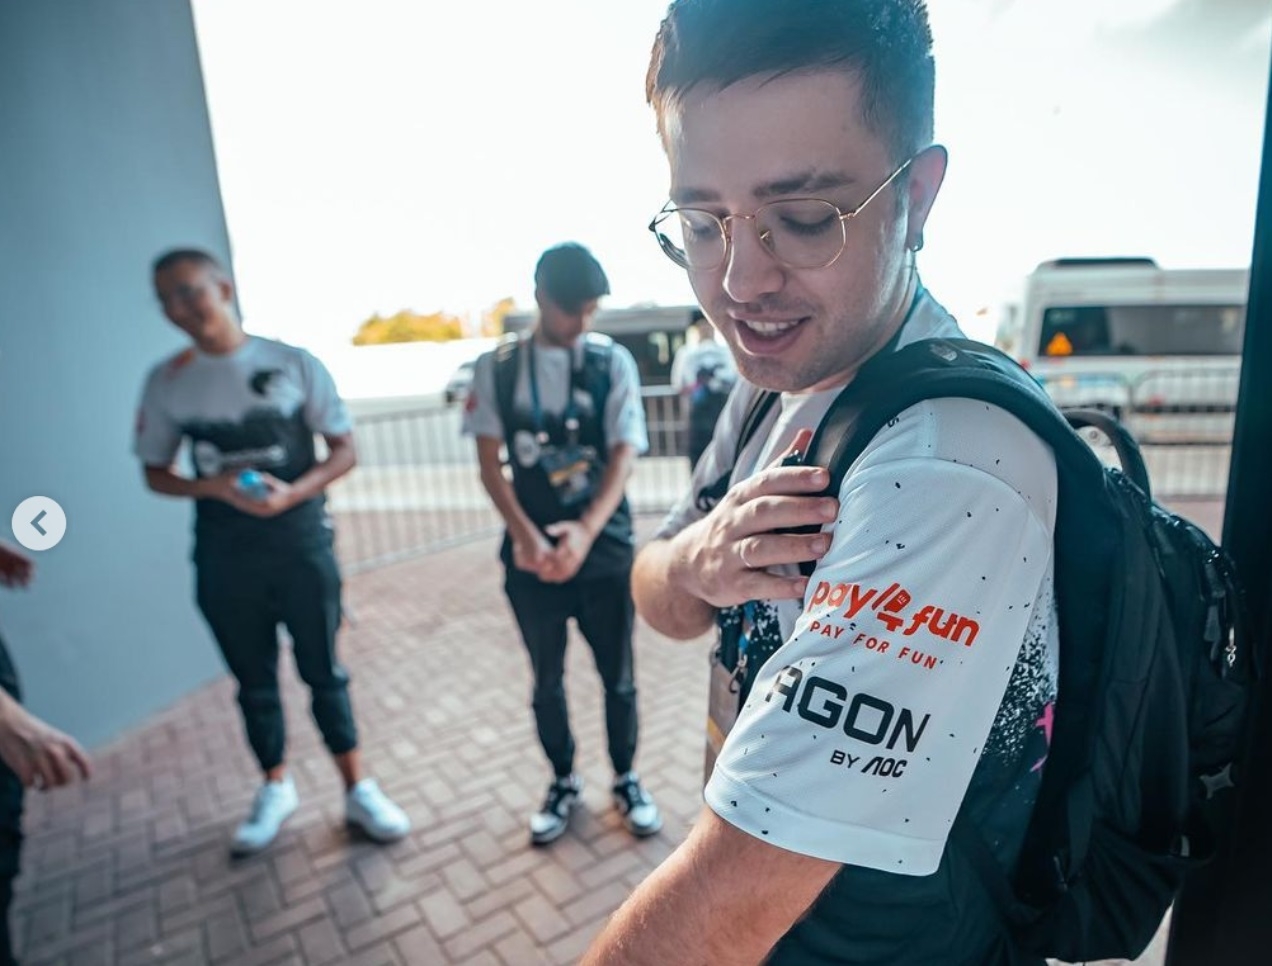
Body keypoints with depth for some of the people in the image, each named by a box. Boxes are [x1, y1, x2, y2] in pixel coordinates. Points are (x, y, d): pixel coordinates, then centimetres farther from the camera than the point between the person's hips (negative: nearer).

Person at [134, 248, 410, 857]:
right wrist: (218, 487, -13)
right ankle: (276, 787, 37)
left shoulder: (293, 363, -7)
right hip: (223, 556, 3)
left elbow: (344, 451, -4)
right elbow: (155, 473, 7)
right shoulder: (166, 381, 0)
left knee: (323, 673, 8)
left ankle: (358, 791, 23)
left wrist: (294, 492, -21)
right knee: (254, 681, 16)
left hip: (301, 544, -2)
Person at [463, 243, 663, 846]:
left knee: (618, 676, 12)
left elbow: (623, 455, -8)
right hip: (532, 552, 1)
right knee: (546, 680, 15)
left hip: (605, 547, 0)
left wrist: (586, 531, -22)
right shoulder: (497, 368, 0)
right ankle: (563, 783, 38)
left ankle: (626, 781, 35)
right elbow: (489, 463, -1)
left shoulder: (612, 361, -2)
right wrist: (525, 535, -15)